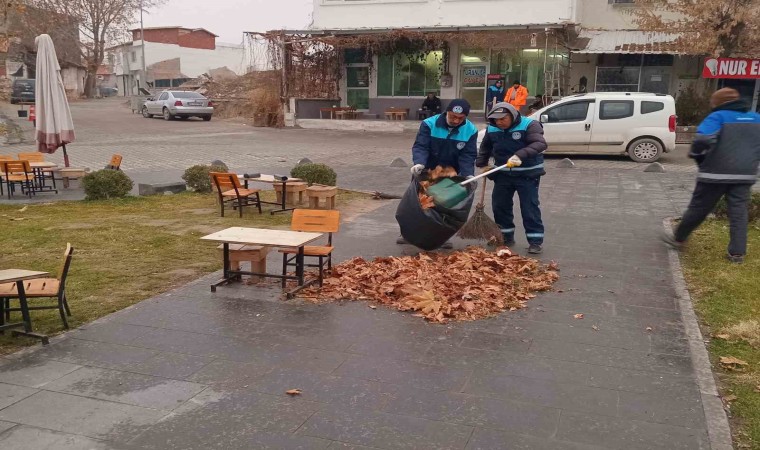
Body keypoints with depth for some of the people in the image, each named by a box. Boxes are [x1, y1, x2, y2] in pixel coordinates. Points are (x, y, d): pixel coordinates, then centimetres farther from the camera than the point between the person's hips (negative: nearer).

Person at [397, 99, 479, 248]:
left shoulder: (471, 130, -15)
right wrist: (419, 163, -46)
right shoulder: (429, 124, -21)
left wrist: (468, 175, -32)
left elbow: (468, 156, -16)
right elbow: (420, 146, -26)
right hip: (426, 171, -1)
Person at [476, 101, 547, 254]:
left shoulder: (529, 125, -16)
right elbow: (485, 147, 20)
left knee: (530, 207, -6)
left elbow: (540, 144, -31)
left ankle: (536, 240, 1)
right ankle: (506, 236, 24)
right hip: (503, 174, 5)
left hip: (527, 174, -5)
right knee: (500, 205, 8)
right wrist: (482, 164, 8)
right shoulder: (492, 129, 1)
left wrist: (521, 155, -45)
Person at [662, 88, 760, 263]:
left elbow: (703, 139, -22)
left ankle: (678, 238, 19)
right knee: (739, 212, 7)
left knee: (698, 208, 6)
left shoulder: (718, 117, -8)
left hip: (716, 173, -4)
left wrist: (696, 155, -5)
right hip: (745, 174, 4)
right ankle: (737, 252, 4)